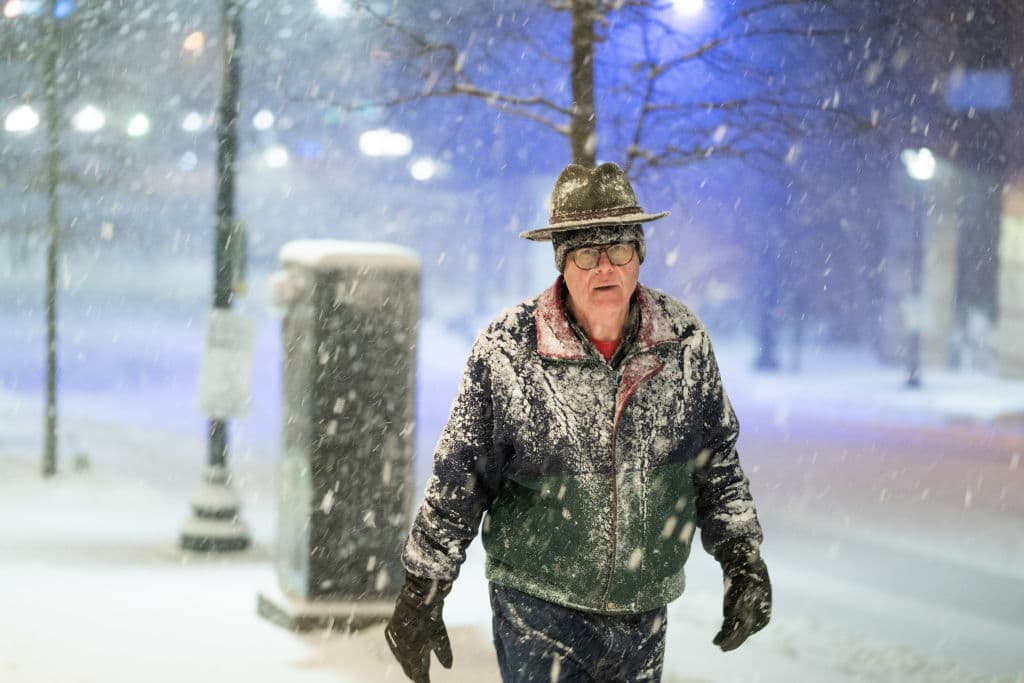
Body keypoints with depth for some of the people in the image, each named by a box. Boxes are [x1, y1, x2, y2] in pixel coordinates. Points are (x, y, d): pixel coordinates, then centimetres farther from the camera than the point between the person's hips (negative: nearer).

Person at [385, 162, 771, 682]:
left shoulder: (684, 342, -3)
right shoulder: (506, 351, -12)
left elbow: (718, 463, 10)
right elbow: (458, 481, -4)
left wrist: (742, 560, 7)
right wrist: (422, 590, -1)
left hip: (645, 614, 3)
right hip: (537, 612, -3)